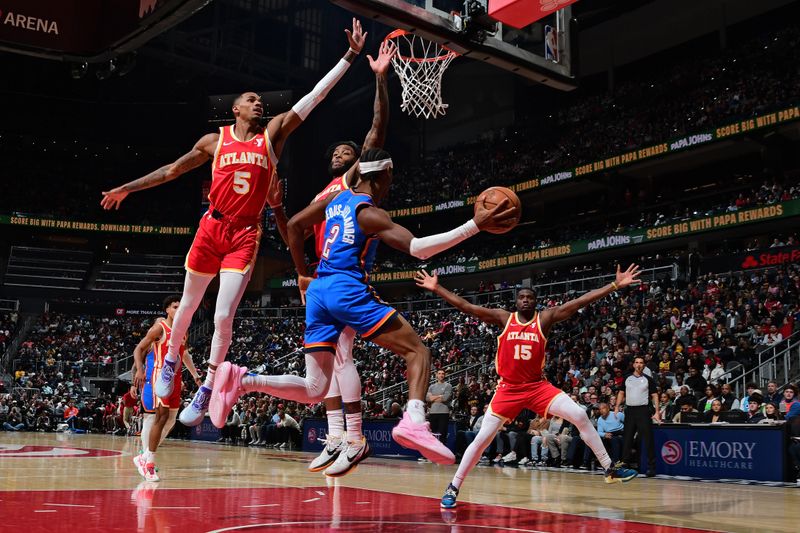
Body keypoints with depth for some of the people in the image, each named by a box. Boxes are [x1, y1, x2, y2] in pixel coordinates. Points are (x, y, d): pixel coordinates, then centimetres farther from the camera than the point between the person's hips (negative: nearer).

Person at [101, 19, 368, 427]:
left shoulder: (272, 135, 4)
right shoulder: (215, 141, 6)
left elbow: (315, 95, 0)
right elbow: (171, 171, 15)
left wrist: (350, 56, -4)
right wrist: (126, 188, 14)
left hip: (246, 234, -1)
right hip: (212, 227, 2)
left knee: (223, 316, -11)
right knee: (189, 304, 15)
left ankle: (205, 392, 3)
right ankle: (170, 362, 40)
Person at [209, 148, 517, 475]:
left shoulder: (336, 198, 17)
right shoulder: (370, 213, -4)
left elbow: (294, 225, 23)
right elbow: (417, 248, -16)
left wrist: (303, 275, 27)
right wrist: (475, 226, -20)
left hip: (318, 291, 7)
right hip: (348, 290, -7)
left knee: (313, 390, 8)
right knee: (417, 351, -4)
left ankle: (241, 380, -10)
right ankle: (414, 422, -29)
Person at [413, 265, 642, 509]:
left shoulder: (545, 318, -1)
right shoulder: (503, 318, -1)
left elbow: (581, 301, -8)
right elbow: (465, 306, -4)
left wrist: (616, 285, -12)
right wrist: (437, 288, -9)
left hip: (537, 386, 1)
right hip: (508, 389, -1)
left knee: (580, 416, -14)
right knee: (482, 439, -4)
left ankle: (609, 469, 1)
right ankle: (453, 488, 8)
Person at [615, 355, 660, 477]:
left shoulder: (648, 379, 1)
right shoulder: (627, 379, 10)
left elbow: (655, 395, 0)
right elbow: (621, 393, 15)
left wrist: (657, 411, -9)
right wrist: (617, 407, 4)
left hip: (643, 410, -3)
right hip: (629, 410, 4)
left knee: (648, 440, -6)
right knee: (627, 439, 6)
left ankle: (651, 467, -2)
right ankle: (625, 464, 14)